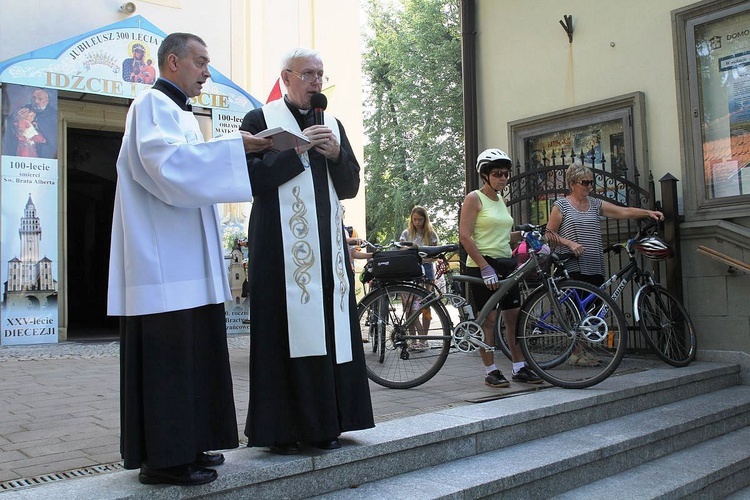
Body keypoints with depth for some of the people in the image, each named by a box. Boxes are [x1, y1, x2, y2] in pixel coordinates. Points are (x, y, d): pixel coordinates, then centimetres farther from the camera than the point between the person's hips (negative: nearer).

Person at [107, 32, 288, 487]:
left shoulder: (180, 112, 24)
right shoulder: (154, 104, -6)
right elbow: (167, 161, -23)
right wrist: (234, 145, -20)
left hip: (187, 263, 10)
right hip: (164, 264, -10)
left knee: (191, 353, 11)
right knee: (168, 358, -7)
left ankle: (186, 445, 20)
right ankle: (164, 458, 1)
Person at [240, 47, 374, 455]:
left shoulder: (333, 125, 19)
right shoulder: (260, 120, 5)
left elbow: (350, 186, 14)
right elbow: (251, 178, -8)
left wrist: (336, 154, -4)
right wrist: (296, 148, -11)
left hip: (327, 247, 5)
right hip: (281, 248, -5)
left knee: (329, 329, 3)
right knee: (285, 333, -6)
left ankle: (322, 423, 13)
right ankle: (280, 429, 4)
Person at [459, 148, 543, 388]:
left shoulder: (501, 200, 16)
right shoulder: (474, 198, -6)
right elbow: (465, 236, -14)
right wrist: (485, 267, -19)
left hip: (506, 264, 7)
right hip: (482, 265, -7)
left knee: (515, 318, 7)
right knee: (488, 319, -3)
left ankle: (520, 368, 16)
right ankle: (491, 371, 7)